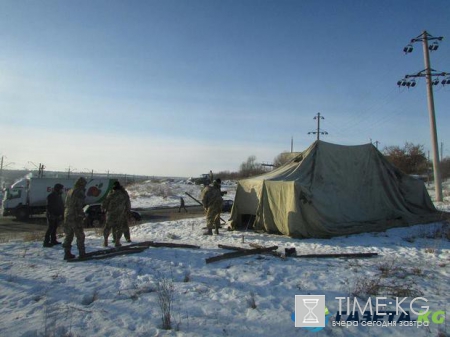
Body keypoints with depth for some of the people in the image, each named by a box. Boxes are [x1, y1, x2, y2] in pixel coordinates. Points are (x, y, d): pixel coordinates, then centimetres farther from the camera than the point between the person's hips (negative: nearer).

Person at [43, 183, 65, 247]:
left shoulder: (59, 196, 13)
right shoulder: (50, 196, -12)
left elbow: (61, 206, 17)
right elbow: (49, 206, -17)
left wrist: (62, 214, 13)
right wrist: (51, 214, -24)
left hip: (57, 215, 8)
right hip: (52, 216, -8)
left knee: (54, 228, 13)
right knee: (50, 228, -8)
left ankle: (53, 241, 20)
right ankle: (46, 242, -5)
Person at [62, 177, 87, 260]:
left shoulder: (70, 192, 13)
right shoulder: (80, 193, -14)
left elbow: (66, 204, 18)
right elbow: (79, 207, -19)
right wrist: (82, 216, -16)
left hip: (67, 216, 8)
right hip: (75, 218, -8)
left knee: (68, 235, 14)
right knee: (80, 236, 0)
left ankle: (67, 253, 17)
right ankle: (82, 254, 4)